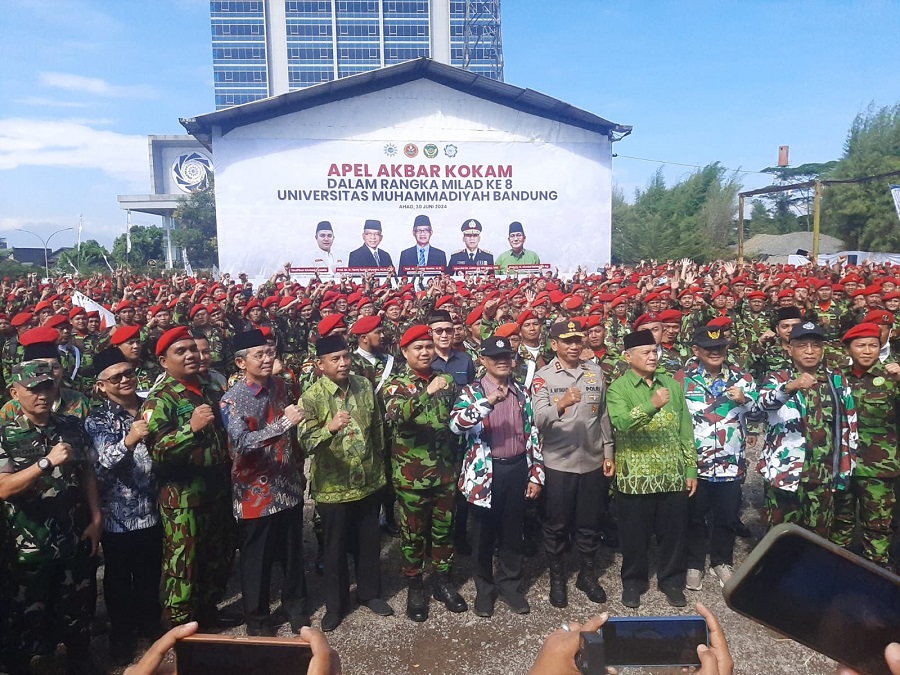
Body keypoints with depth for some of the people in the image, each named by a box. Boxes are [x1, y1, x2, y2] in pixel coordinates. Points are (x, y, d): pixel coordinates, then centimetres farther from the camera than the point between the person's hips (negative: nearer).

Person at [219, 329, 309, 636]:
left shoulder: (280, 385, 1)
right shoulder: (232, 400, -16)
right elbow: (242, 442, -32)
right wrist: (283, 423, -41)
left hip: (289, 487, 5)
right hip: (256, 492, -5)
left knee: (293, 553, 19)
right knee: (257, 561, 12)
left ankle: (295, 605, 40)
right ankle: (257, 619, 32)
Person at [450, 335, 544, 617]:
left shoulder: (522, 393, 6)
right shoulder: (472, 392, -5)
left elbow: (533, 433, 7)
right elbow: (456, 424, -24)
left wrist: (536, 474, 3)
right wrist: (489, 401, -33)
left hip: (517, 469, 3)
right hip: (485, 471, -3)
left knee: (513, 532, 14)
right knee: (485, 533, 10)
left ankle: (510, 583, 32)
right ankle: (484, 588, 28)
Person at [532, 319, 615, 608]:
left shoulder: (595, 372, 4)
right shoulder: (543, 377, -8)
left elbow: (604, 416, 11)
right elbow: (540, 420, -21)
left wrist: (608, 452, 9)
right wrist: (561, 404, -40)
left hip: (593, 461, 3)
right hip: (558, 463, -3)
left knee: (590, 524, 16)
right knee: (556, 525, 10)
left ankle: (588, 574, 35)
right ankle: (557, 578, 28)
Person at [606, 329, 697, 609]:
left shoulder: (672, 385, 8)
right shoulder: (618, 387, -5)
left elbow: (686, 430, 10)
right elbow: (621, 422, -23)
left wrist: (691, 469, 7)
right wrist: (652, 405, -36)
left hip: (673, 475, 3)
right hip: (635, 476, -3)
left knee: (673, 532, 12)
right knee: (635, 535, 9)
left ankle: (672, 581, 32)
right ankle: (633, 582, 28)